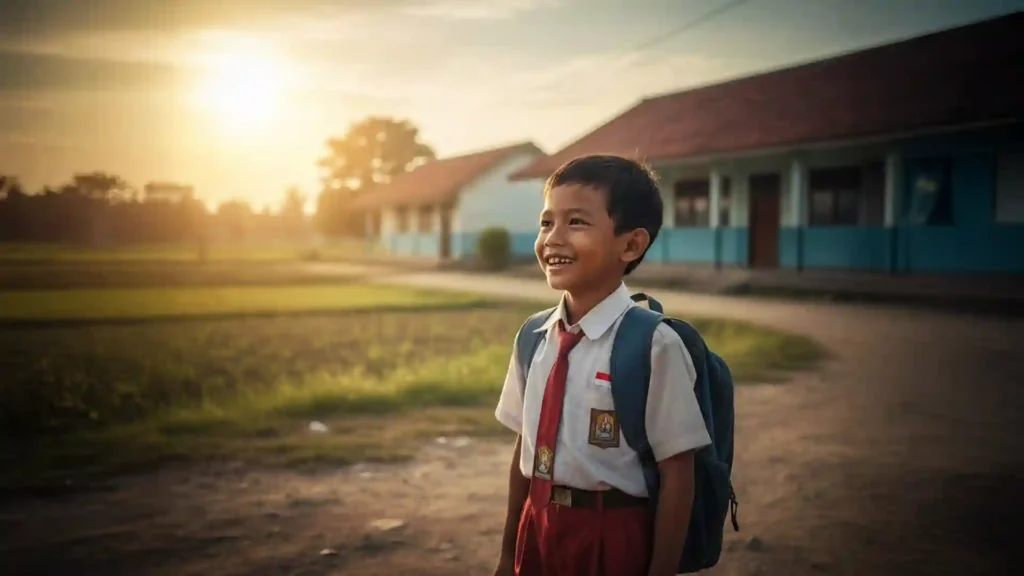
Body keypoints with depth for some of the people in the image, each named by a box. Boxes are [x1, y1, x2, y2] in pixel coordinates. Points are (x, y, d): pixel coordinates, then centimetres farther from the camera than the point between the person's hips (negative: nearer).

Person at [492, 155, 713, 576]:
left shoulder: (653, 346, -18)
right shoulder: (533, 337, 0)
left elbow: (677, 476, -14)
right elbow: (524, 449, 8)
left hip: (611, 540, -5)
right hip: (537, 533, 5)